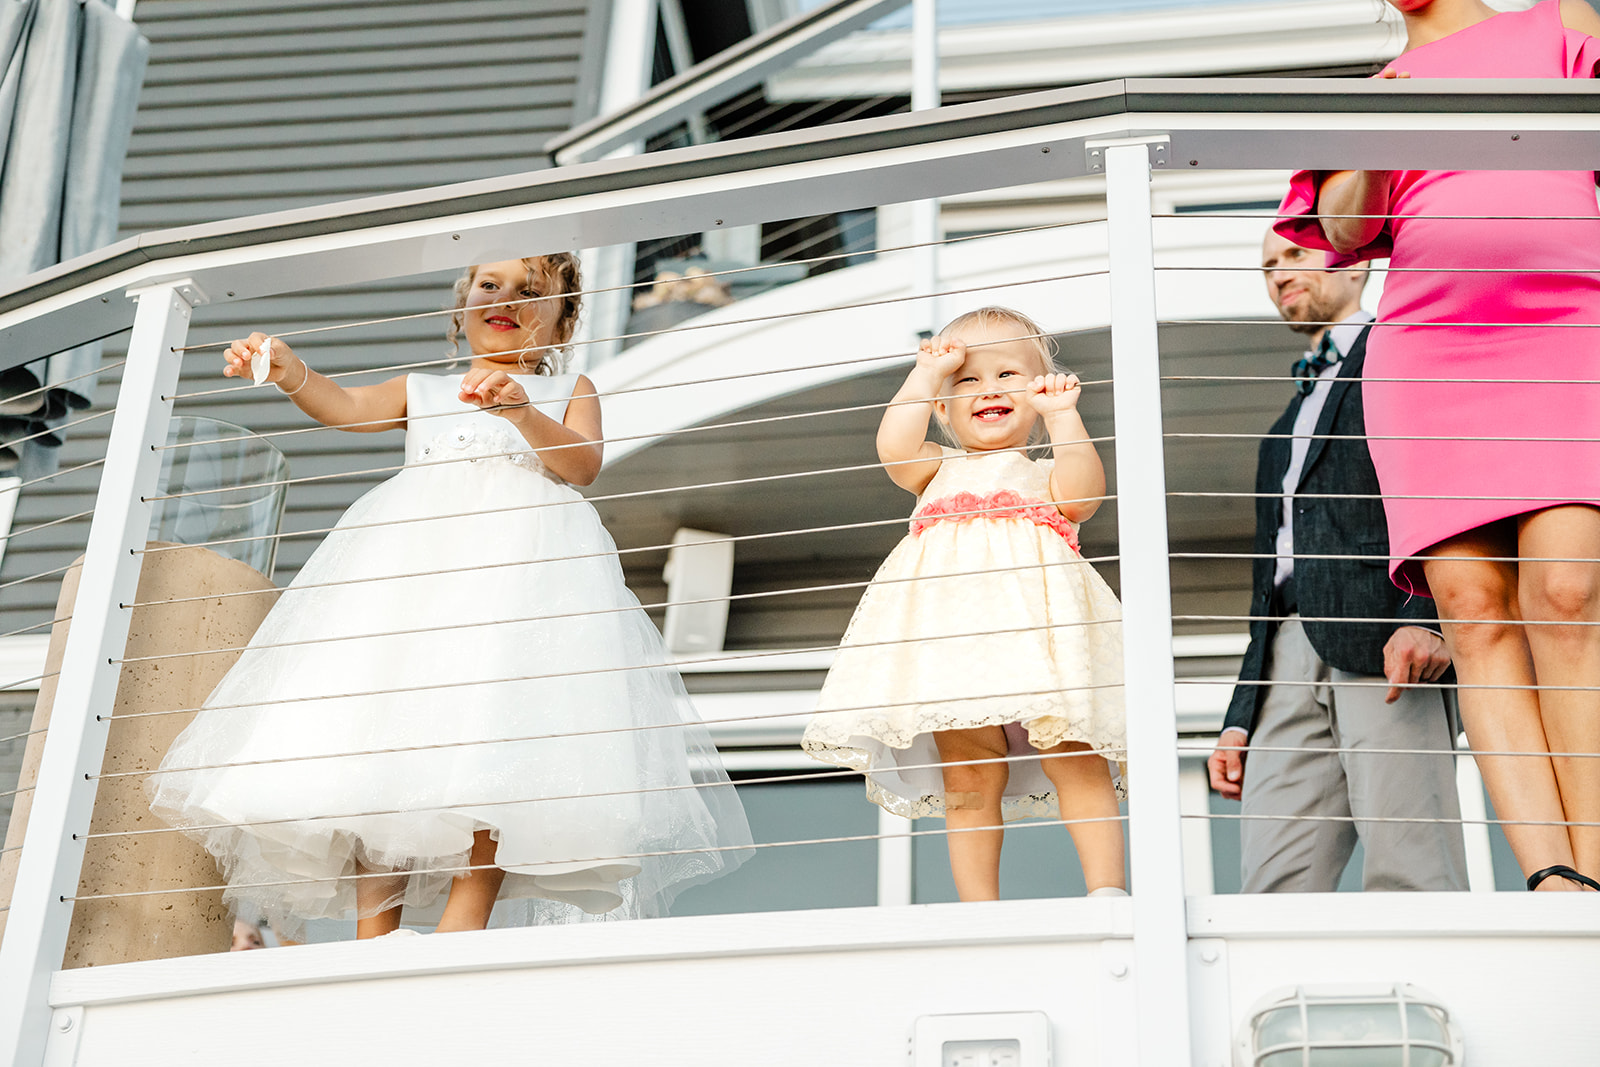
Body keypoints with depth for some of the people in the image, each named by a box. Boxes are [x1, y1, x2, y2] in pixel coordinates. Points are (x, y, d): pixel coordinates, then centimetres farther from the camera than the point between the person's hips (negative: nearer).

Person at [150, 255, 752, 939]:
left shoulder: (568, 392, 24)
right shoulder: (422, 391, 29)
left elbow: (583, 464, 4)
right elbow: (349, 406, 10)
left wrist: (521, 411, -15)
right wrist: (291, 373, -13)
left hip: (519, 556, -2)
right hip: (413, 549, 2)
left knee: (494, 746, -23)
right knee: (380, 736, -15)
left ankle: (463, 925, -28)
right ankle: (374, 940, -18)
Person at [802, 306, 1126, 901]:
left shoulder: (1044, 474, 23)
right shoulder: (938, 472, 26)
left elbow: (1081, 496, -1)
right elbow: (895, 448, 4)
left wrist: (1063, 415, -3)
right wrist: (927, 373, 10)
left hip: (1034, 621, -1)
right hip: (951, 632, 1)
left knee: (1073, 759, -13)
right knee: (968, 777, -5)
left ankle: (1106, 891, -13)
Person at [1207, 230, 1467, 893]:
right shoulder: (1283, 430, 37)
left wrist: (1428, 613, -19)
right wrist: (1239, 720, 20)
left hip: (1390, 634, -6)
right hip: (1291, 663, 7)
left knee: (1407, 878, -19)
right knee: (1274, 890, -9)